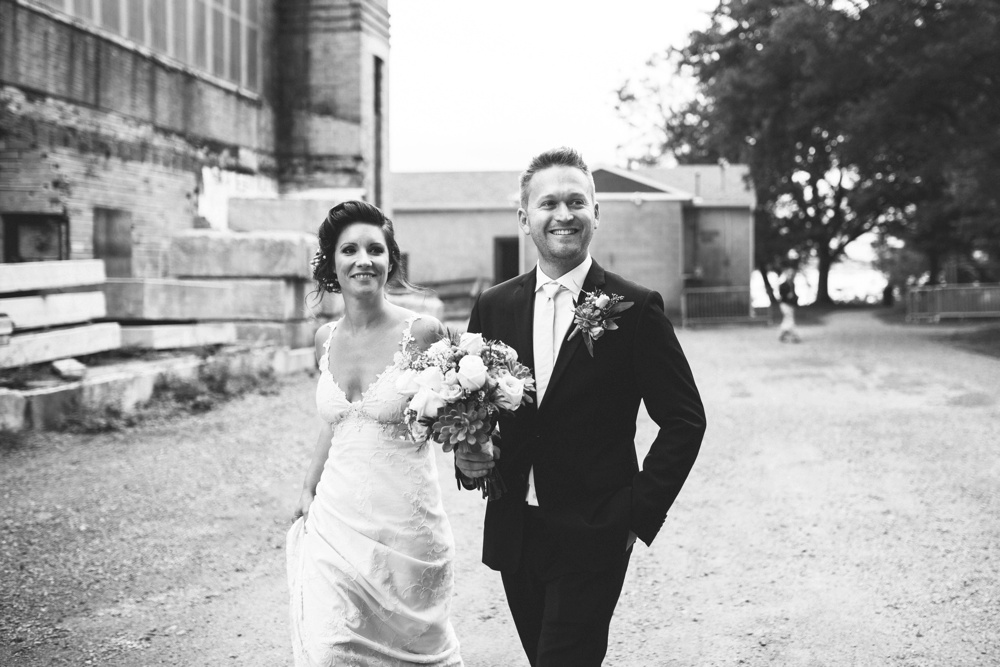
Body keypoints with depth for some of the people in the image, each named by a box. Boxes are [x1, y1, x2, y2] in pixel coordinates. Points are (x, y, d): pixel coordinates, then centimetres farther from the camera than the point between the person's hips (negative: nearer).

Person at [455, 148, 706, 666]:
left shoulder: (634, 309, -7)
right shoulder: (493, 307, 5)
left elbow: (684, 420, -4)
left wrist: (640, 512, -7)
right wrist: (466, 456, -6)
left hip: (593, 540, -4)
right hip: (512, 536, 4)